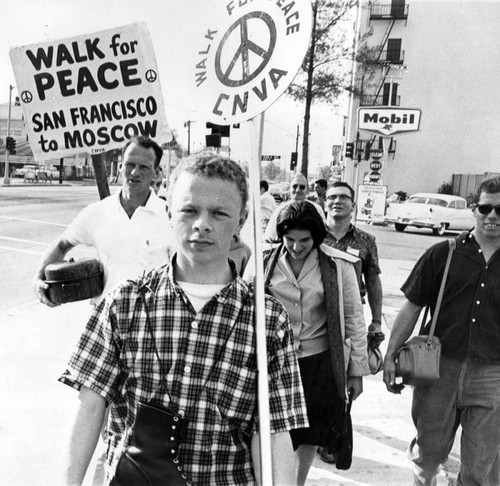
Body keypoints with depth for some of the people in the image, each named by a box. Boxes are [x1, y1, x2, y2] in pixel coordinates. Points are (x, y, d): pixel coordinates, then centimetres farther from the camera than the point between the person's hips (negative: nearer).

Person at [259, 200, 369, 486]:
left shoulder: (338, 265, -6)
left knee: (310, 435, 15)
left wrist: (357, 371, 3)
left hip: (320, 363, 0)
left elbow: (354, 319, 1)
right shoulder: (264, 262, -4)